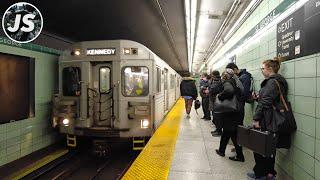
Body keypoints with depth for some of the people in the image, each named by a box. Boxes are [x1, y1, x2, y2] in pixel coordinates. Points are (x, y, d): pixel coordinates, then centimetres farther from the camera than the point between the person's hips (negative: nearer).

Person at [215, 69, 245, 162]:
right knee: (226, 132, 17)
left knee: (233, 134, 5)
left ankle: (240, 156, 19)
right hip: (235, 111, 9)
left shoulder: (227, 83, -16)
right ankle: (221, 150, 26)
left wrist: (220, 96, -22)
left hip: (230, 113, -9)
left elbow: (229, 91, -38)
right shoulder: (233, 82, 10)